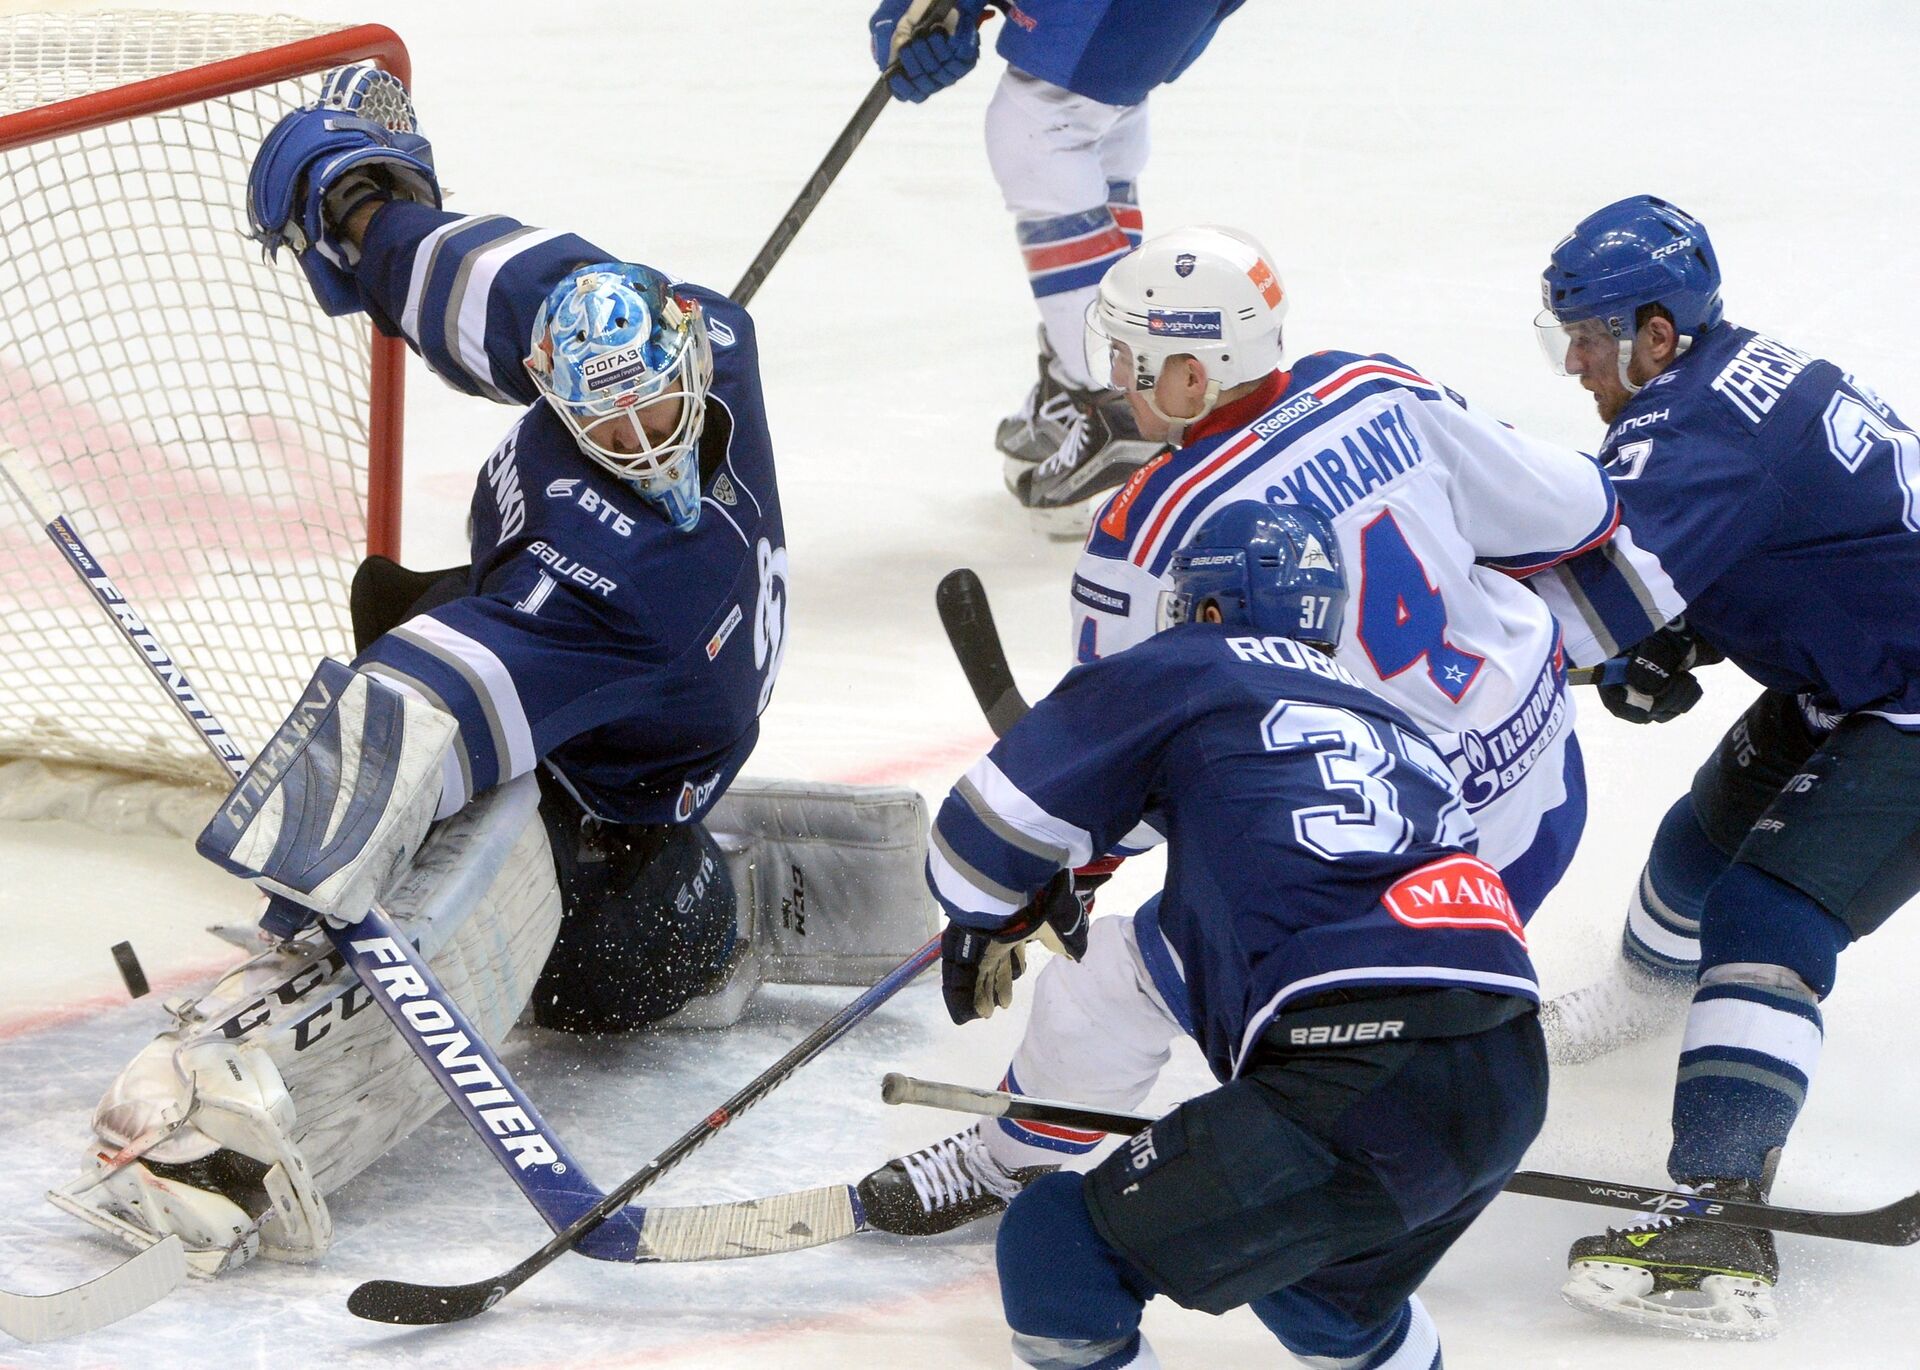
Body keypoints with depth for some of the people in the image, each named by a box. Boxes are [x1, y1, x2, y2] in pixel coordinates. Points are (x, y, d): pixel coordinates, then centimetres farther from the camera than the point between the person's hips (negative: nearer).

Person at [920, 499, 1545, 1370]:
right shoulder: (1388, 724, 30)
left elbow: (995, 825, 13)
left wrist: (983, 924, 34)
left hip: (1357, 1091, -8)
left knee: (1058, 1256, 4)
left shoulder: (1187, 672, 10)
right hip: (1509, 1087, 8)